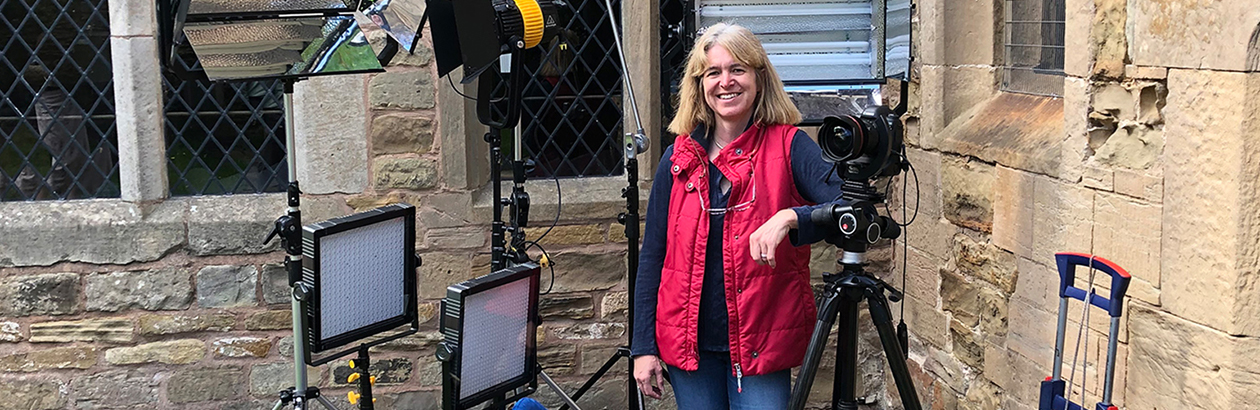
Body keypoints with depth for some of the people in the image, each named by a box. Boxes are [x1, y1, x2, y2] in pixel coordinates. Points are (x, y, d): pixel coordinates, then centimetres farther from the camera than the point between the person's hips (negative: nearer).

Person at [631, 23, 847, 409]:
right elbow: (652, 257, 8)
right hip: (688, 344, 3)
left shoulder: (789, 147, -4)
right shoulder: (679, 159, 4)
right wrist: (644, 347, 4)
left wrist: (789, 218, -36)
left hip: (762, 344, -3)